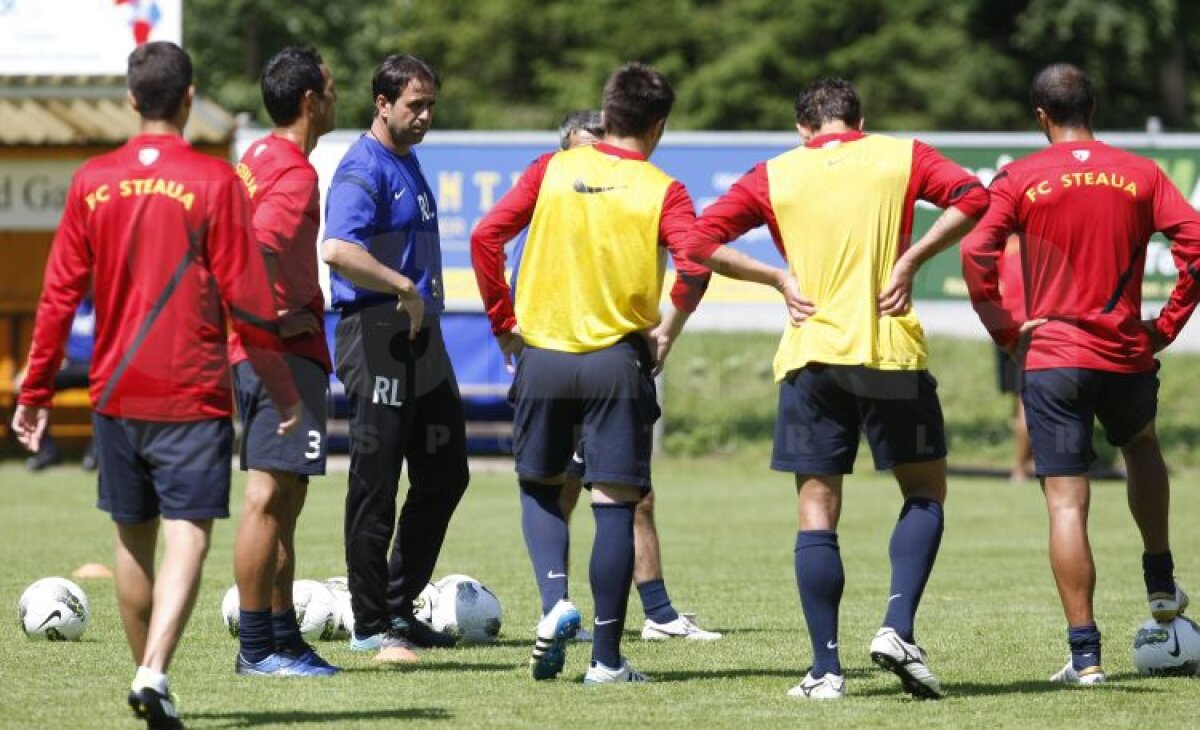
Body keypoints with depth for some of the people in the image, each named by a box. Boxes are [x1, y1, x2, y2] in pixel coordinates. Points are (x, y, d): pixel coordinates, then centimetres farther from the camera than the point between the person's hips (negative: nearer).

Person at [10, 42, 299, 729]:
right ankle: (155, 672, -26)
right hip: (193, 394, -4)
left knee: (134, 539, 15)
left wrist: (36, 393, 13)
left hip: (116, 393, 4)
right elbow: (247, 299, -7)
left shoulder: (93, 182, 3)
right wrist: (284, 390, 3)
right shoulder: (214, 181, -7)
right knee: (187, 536, -8)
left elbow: (60, 295, 4)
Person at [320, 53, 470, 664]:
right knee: (375, 485, -5)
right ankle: (372, 627, 0)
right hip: (377, 335, -10)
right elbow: (337, 251, -29)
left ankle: (399, 606, 22)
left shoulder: (409, 163, 17)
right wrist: (405, 288, -23)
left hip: (420, 334, 10)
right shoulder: (364, 169, -14)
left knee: (444, 474, 13)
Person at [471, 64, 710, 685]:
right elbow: (694, 265, -18)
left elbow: (487, 236, -2)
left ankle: (555, 601, -6)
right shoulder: (661, 190, -3)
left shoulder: (553, 169, 4)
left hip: (542, 352, 2)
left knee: (540, 486, 18)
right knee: (614, 504, 2)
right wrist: (667, 331, -2)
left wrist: (504, 323, 6)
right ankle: (606, 658, 1)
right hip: (617, 359, -2)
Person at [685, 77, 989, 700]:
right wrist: (909, 260, -6)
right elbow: (971, 198, -9)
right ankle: (898, 629, -4)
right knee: (925, 492, 14)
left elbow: (701, 241, 1)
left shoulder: (774, 176, 8)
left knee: (817, 513, 4)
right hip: (892, 354, -1)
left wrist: (780, 278, 4)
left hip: (811, 356, 1)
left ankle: (826, 669, -1)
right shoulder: (901, 156, 6)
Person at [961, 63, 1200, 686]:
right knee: (1140, 445, 34)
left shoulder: (1020, 179, -2)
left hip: (1051, 356, -2)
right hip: (1127, 355, 2)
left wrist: (1006, 332, -1)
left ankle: (1085, 653, -7)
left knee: (1067, 504, -2)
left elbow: (975, 256, -12)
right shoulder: (1140, 174, 3)